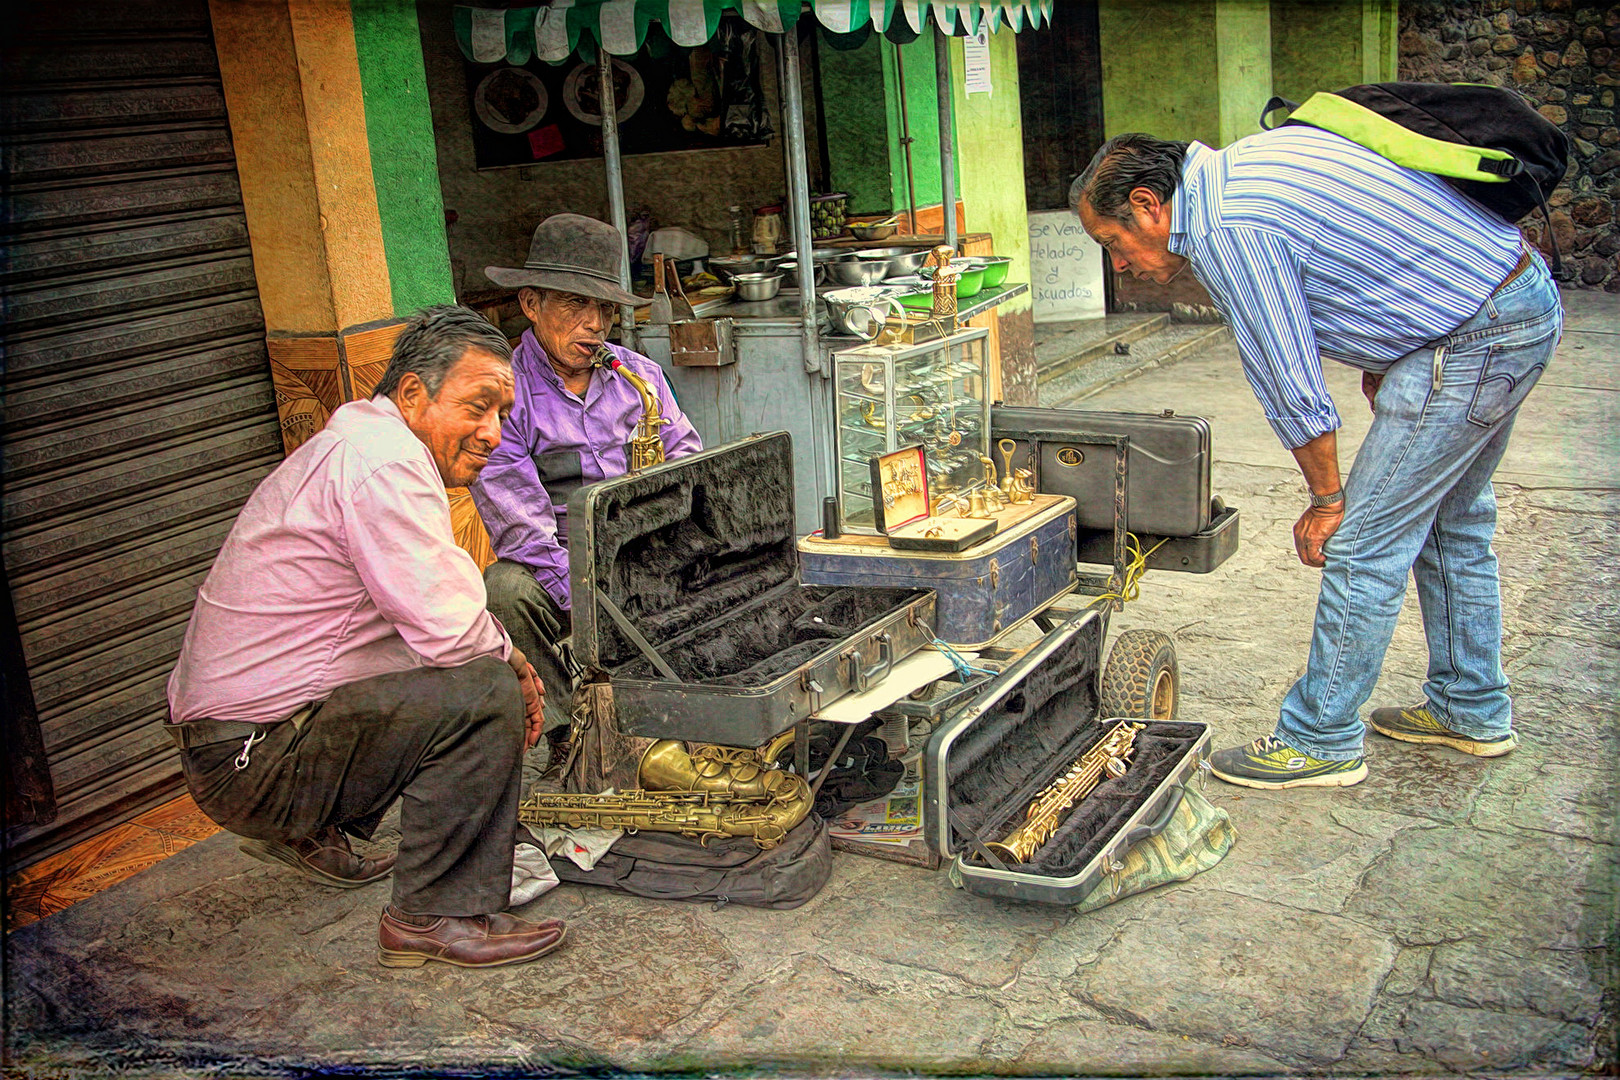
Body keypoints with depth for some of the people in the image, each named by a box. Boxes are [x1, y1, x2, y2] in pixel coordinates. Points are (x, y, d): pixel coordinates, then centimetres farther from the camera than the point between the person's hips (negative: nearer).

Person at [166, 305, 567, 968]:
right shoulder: (384, 461, -21)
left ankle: (308, 832, 24)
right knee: (483, 689, -21)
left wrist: (505, 662, 1)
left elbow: (424, 617, 17)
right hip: (251, 760, -10)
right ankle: (433, 917, -8)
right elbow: (450, 629, -27)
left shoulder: (357, 441, 13)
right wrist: (512, 663, -6)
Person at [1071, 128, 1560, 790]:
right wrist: (1381, 363, 15)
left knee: (1364, 544, -5)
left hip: (1473, 340, -10)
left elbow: (1291, 383, -15)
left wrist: (1326, 500, -3)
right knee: (1450, 522, 21)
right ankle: (1473, 711, 35)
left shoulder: (1227, 231, -20)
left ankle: (1320, 742, 7)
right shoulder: (1241, 165, 10)